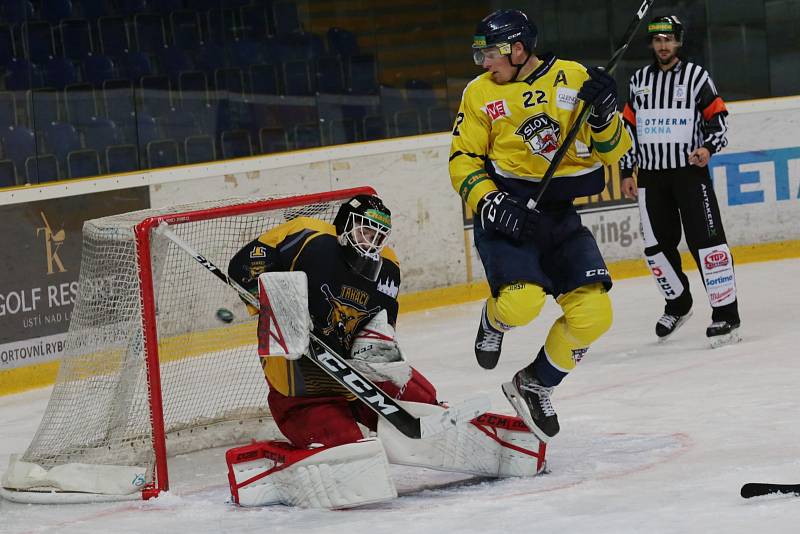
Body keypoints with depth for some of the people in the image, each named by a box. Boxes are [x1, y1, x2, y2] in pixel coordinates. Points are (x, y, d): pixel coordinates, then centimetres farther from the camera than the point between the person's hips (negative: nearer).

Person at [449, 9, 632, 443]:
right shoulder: (480, 93, 1)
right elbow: (463, 163, 2)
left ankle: (537, 383, 15)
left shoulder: (574, 78, 2)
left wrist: (603, 113, -17)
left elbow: (614, 151, 3)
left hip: (560, 212, 2)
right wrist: (490, 203, -16)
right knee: (521, 301, -27)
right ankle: (494, 321, 12)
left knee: (592, 314, -10)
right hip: (506, 209, -2)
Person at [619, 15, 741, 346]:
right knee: (656, 245, 6)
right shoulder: (639, 81, 11)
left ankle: (726, 314, -12)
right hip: (651, 175, 4)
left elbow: (717, 116, 0)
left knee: (706, 241, -13)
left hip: (690, 170, -4)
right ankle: (678, 304, 26)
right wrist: (626, 172, 10)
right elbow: (628, 127, 14)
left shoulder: (695, 76, 0)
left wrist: (709, 147, -18)